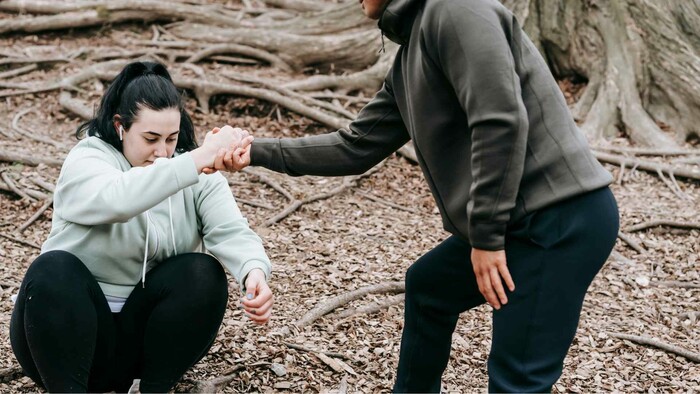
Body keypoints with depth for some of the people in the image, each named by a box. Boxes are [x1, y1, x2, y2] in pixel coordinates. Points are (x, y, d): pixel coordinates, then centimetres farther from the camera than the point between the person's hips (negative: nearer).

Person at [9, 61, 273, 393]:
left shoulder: (197, 175, -1)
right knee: (53, 269, -31)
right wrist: (196, 160, -46)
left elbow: (231, 232, -17)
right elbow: (118, 199, -35)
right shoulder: (86, 160, -11)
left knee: (204, 274, -23)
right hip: (72, 332, -2)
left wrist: (254, 271, -40)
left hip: (143, 332, 3)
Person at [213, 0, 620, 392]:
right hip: (522, 220, 10)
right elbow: (356, 146, 21)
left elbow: (501, 123, -22)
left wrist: (486, 237, -18)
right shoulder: (408, 64, 16)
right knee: (428, 286, 27)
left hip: (565, 218, -10)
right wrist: (258, 151, 20)